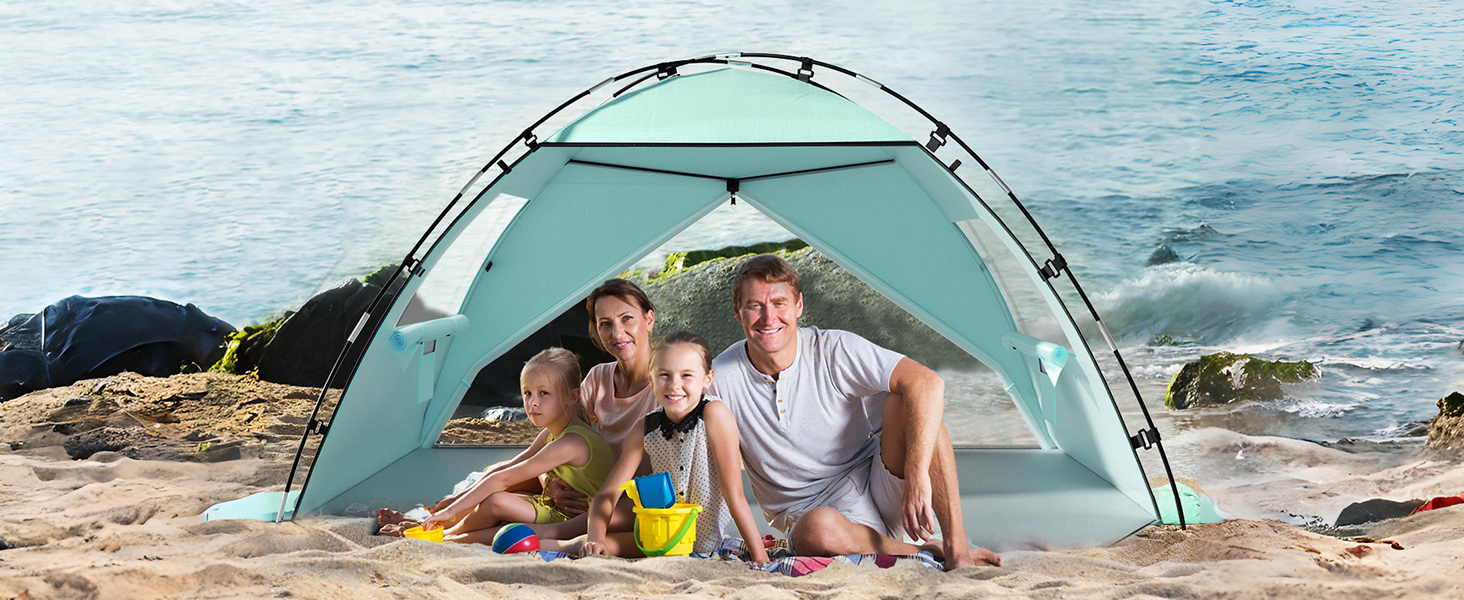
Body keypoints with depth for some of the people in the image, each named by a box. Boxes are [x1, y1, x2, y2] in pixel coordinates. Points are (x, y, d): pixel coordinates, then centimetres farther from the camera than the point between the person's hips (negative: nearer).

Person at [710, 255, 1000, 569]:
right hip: (810, 508, -1)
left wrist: (916, 474, -34)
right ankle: (929, 553, -14)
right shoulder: (721, 380, -8)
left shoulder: (833, 350, -11)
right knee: (818, 529, -39)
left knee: (905, 400, -25)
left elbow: (928, 384, -22)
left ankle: (956, 545, -26)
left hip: (880, 490, 1)